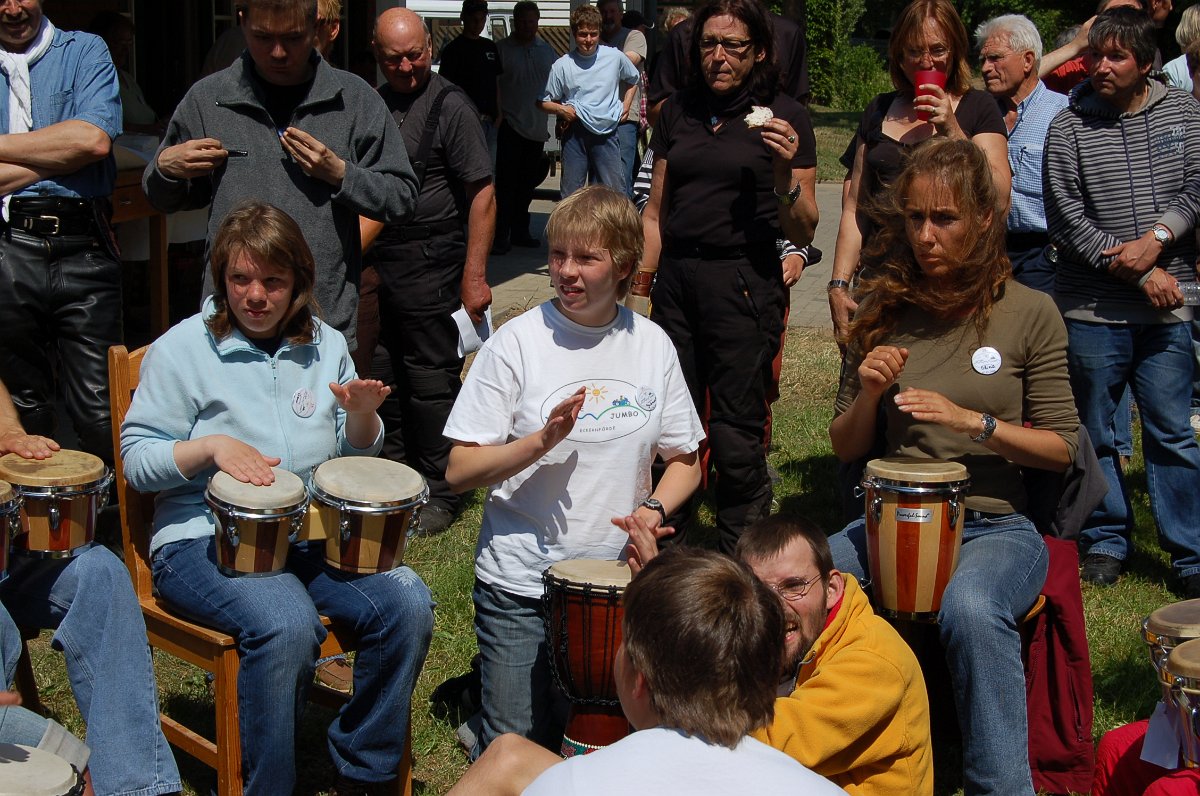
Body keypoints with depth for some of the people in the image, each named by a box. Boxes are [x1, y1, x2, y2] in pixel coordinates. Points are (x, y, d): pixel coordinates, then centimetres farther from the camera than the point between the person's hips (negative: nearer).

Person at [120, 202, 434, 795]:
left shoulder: (324, 345, 12)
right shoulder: (182, 349, -1)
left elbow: (354, 457, 17)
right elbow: (136, 459, -2)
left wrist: (361, 414, -5)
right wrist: (211, 446, -19)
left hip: (314, 534, 5)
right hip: (205, 540, -5)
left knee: (407, 605, -20)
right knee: (287, 625, -35)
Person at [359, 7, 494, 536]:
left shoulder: (449, 106, -8)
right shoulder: (374, 104, 12)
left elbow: (483, 193, -11)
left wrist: (474, 274, -15)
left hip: (429, 263, -6)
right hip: (377, 261, 6)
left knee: (431, 379, 0)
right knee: (387, 374, 13)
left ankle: (439, 495, 10)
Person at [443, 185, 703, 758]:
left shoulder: (652, 346, 0)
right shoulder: (517, 343, -10)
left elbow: (684, 461, 10)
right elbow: (459, 472, -11)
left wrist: (654, 508, -11)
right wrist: (543, 441, -26)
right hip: (521, 583, -3)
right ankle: (482, 686, 26)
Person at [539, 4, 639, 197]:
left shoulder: (615, 57, 0)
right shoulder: (562, 65, -1)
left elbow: (632, 80, 22)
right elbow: (544, 102, 7)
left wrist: (626, 105, 11)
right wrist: (560, 109, -10)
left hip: (606, 131, 0)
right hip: (574, 132, 0)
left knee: (616, 190, -2)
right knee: (570, 192, 7)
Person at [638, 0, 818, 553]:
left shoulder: (784, 117, 0)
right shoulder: (678, 113, 11)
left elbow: (803, 234, -1)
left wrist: (785, 173, -18)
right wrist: (638, 284, 11)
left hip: (745, 282, -4)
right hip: (677, 277, 4)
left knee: (735, 433, -4)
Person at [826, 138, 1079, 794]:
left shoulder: (1029, 313, -2)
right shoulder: (883, 309, 5)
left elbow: (1061, 449, 0)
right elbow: (845, 448, 10)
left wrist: (970, 420, -15)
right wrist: (868, 395, -11)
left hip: (997, 524, -3)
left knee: (970, 609, -37)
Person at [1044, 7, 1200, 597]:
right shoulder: (1069, 127, 0)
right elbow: (1066, 216, -6)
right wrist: (1137, 272, -11)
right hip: (1091, 309, -1)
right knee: (1094, 432, 8)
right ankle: (1106, 542, 23)